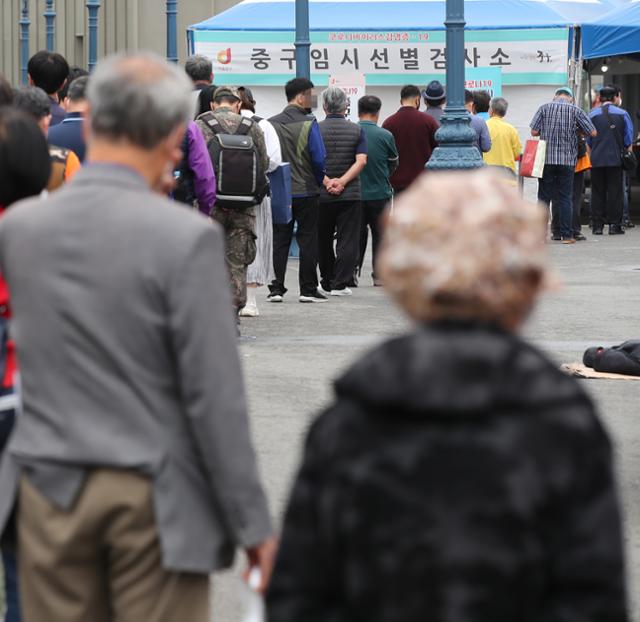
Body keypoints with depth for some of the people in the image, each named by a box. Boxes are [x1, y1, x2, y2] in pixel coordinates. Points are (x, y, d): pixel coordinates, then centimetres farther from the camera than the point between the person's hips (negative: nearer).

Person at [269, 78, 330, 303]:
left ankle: (276, 288, 7)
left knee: (280, 240, 10)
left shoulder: (271, 124, 0)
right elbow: (319, 159, -13)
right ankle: (308, 289, 6)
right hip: (306, 192, -3)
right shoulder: (309, 124, -11)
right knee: (308, 239, 5)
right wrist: (320, 179, 6)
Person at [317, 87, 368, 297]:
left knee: (323, 241, 13)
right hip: (350, 194, -1)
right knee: (347, 241, 2)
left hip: (321, 194, 1)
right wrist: (343, 181, -14)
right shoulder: (357, 130, 1)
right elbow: (361, 160, -10)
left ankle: (326, 283, 20)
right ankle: (340, 285, -5)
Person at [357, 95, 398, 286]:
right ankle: (379, 274, 9)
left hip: (355, 192, 2)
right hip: (380, 192, -2)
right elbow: (394, 163, 3)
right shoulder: (385, 136, -12)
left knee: (357, 234, 15)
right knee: (380, 234, 10)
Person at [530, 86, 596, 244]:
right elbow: (592, 132, 1)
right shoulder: (575, 110, 1)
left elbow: (534, 132, -3)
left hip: (546, 159, 0)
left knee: (544, 197, 5)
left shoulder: (544, 108, 2)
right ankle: (566, 235, 2)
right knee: (565, 198, 4)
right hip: (567, 160, 0)